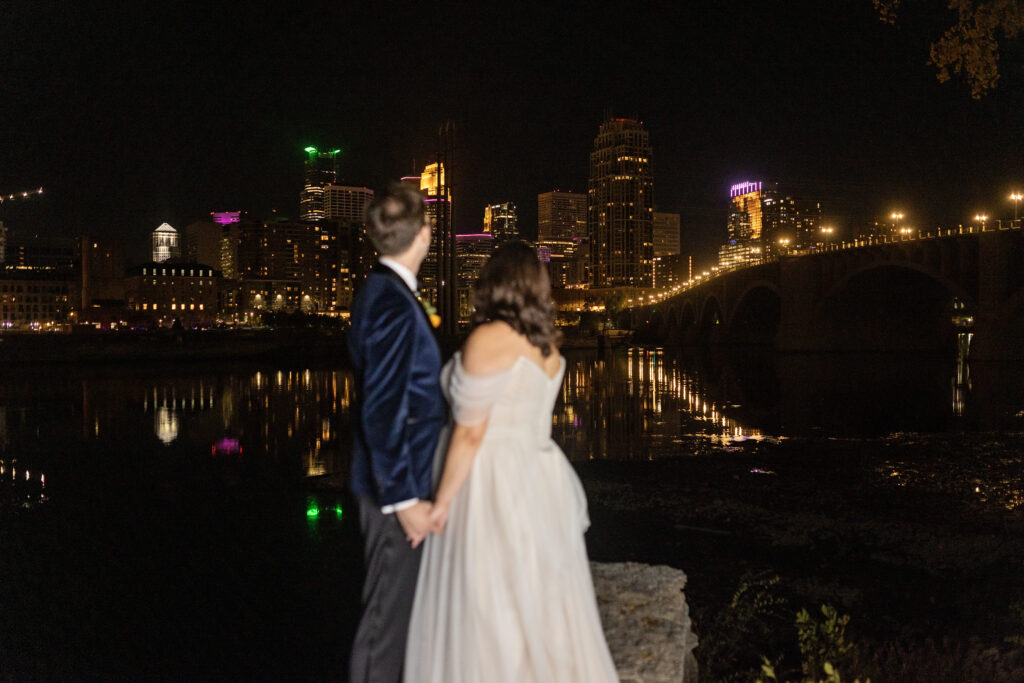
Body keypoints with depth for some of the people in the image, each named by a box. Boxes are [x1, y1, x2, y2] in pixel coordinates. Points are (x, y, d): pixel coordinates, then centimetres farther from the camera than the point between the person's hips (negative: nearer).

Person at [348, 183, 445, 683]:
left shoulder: (381, 292, 10)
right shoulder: (394, 304, -21)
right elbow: (381, 411, -24)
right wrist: (403, 497, -20)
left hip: (400, 478, 10)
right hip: (397, 487, -10)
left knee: (398, 605, 21)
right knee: (387, 615, 3)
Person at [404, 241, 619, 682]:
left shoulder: (488, 340, -15)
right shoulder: (545, 344, 8)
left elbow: (470, 433, -17)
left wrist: (442, 501, -11)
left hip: (495, 489, -8)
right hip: (539, 480, 8)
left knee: (491, 615, 2)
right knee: (540, 605, 16)